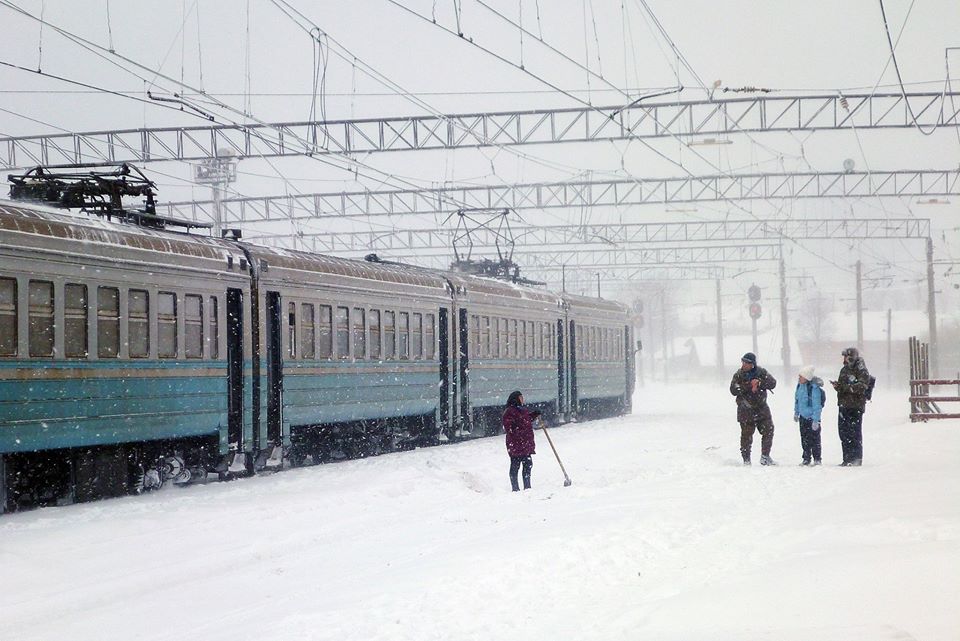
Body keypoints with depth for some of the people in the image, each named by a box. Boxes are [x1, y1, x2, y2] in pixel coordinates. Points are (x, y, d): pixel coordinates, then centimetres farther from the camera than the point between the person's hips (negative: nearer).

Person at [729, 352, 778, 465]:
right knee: (746, 435, -1)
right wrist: (749, 386, -23)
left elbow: (772, 383, -8)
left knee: (768, 431, 1)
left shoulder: (761, 372, 0)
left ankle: (765, 457, 13)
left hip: (762, 408, 2)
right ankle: (746, 459, 10)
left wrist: (759, 384, -23)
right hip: (746, 410, -2)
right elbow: (733, 390, -12)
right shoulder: (738, 375, -3)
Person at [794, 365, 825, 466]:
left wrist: (816, 420, -22)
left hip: (812, 417, -7)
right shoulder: (800, 386, 1)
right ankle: (806, 459, 21)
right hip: (803, 417, 7)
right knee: (804, 439, 12)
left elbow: (817, 406, -21)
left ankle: (817, 459, 10)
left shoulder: (814, 388, -23)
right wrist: (796, 412, 24)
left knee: (814, 439, 0)